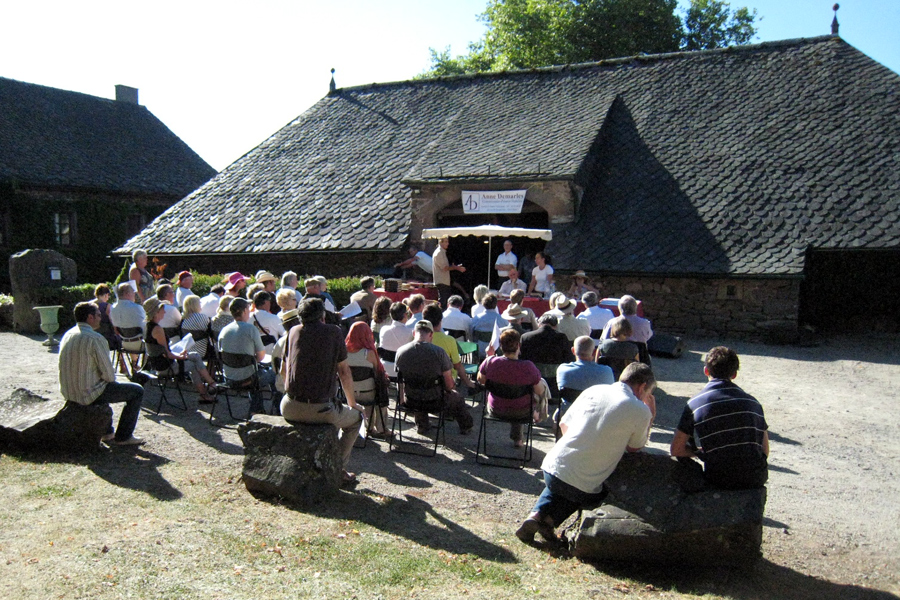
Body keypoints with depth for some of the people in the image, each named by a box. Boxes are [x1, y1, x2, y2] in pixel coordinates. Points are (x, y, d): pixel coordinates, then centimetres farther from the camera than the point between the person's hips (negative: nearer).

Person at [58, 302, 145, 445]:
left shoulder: (67, 335, 6)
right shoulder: (94, 338, -21)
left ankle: (107, 432, 38)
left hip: (68, 392, 9)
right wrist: (112, 379, 6)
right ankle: (122, 437, 10)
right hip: (89, 394, -9)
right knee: (137, 391, 4)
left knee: (107, 386, 38)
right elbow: (108, 373, -18)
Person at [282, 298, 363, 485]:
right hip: (321, 410, -4)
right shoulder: (334, 332, 0)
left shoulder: (294, 332, 10)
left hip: (290, 409, 4)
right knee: (356, 417, 24)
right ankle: (339, 470, 18)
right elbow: (344, 372, 4)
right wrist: (352, 403, 17)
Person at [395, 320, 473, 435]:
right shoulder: (438, 352, -21)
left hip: (410, 400, 3)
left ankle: (421, 425, 55)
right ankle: (465, 426, 51)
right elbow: (449, 385, -15)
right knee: (455, 397, 30)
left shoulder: (400, 352, -12)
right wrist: (452, 386, 9)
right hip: (434, 400, -3)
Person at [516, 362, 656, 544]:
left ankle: (537, 514, 9)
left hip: (552, 467, 4)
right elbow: (634, 447, 10)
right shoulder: (640, 411, -6)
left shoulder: (592, 391, 7)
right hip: (585, 488, -4)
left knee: (557, 486, 38)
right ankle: (551, 519, 9)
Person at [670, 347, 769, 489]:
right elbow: (765, 451, 8)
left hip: (720, 480, -3)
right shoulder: (753, 402, 3)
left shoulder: (695, 404, -6)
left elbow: (676, 450, -3)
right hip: (757, 480, 3)